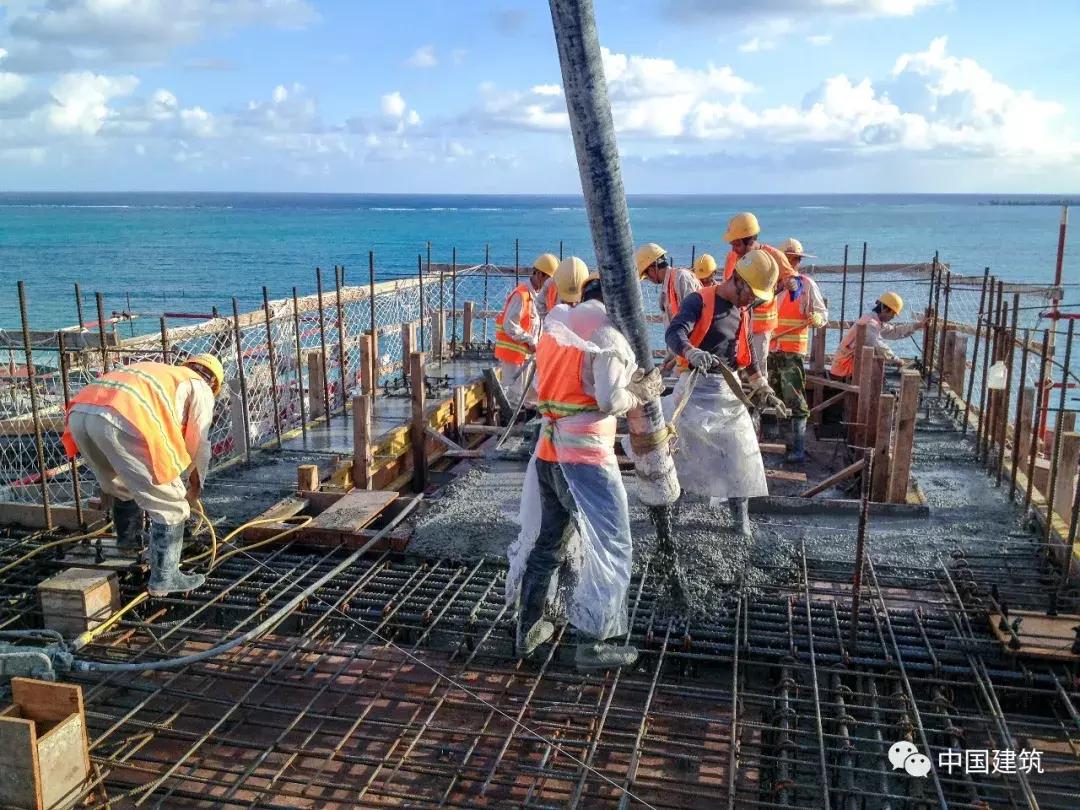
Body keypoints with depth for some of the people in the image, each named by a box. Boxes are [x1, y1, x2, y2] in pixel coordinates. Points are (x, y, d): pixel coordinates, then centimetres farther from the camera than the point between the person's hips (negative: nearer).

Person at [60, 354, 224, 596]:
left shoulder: (160, 373, 41)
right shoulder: (200, 388, 21)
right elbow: (198, 445, 18)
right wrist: (195, 486, 35)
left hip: (80, 413, 8)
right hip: (122, 420, -8)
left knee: (122, 485, 34)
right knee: (168, 504, 8)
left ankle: (128, 539, 52)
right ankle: (164, 578, 14)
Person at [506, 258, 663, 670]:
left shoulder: (556, 326, 11)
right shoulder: (606, 330, -11)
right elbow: (610, 400, -19)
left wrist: (630, 381, 10)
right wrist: (642, 394, 0)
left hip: (549, 450, 8)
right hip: (586, 454, -7)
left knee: (546, 538, 18)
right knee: (607, 545, 5)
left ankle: (528, 629, 29)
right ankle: (591, 644, 10)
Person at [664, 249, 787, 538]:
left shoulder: (743, 311, 9)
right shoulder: (700, 301, -13)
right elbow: (673, 334, -29)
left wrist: (764, 390, 18)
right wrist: (692, 353, -50)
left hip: (728, 389, 6)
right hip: (696, 386, -6)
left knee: (739, 454, 5)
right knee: (673, 447, 2)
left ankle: (741, 517, 15)